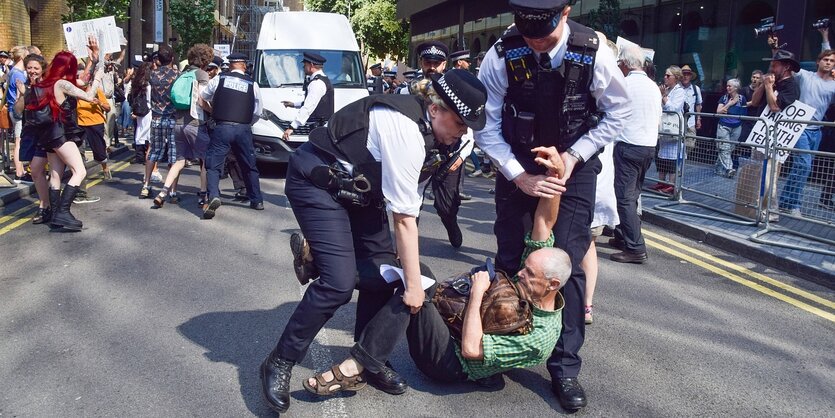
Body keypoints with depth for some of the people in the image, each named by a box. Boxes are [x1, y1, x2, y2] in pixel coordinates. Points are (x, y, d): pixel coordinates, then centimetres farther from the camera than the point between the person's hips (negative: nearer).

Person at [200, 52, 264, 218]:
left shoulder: (219, 79, 4)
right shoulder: (252, 84, 5)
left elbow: (204, 96, 21)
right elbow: (258, 112, 9)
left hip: (222, 128, -2)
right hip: (244, 129, 2)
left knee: (213, 164, 2)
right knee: (249, 165, 16)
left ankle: (213, 196, -21)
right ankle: (257, 200, 25)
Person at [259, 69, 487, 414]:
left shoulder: (419, 118, -2)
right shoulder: (405, 130, -30)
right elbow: (405, 218, -27)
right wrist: (414, 285, -21)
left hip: (352, 184, 9)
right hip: (315, 181, -9)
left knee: (382, 268, 3)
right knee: (339, 282, -17)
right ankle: (279, 364, 0)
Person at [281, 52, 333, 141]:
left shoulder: (317, 83, -16)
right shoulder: (323, 79, 17)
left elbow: (308, 108, -23)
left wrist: (292, 127, -26)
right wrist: (294, 104, 31)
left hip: (319, 127, -10)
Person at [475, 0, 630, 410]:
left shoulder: (593, 54, -19)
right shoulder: (501, 55, -19)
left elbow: (618, 112, -5)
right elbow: (486, 125, -11)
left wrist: (574, 155, -14)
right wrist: (518, 176, -19)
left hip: (573, 166, -1)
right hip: (517, 166, 1)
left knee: (566, 263, -7)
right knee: (508, 259, 7)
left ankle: (565, 368, 7)